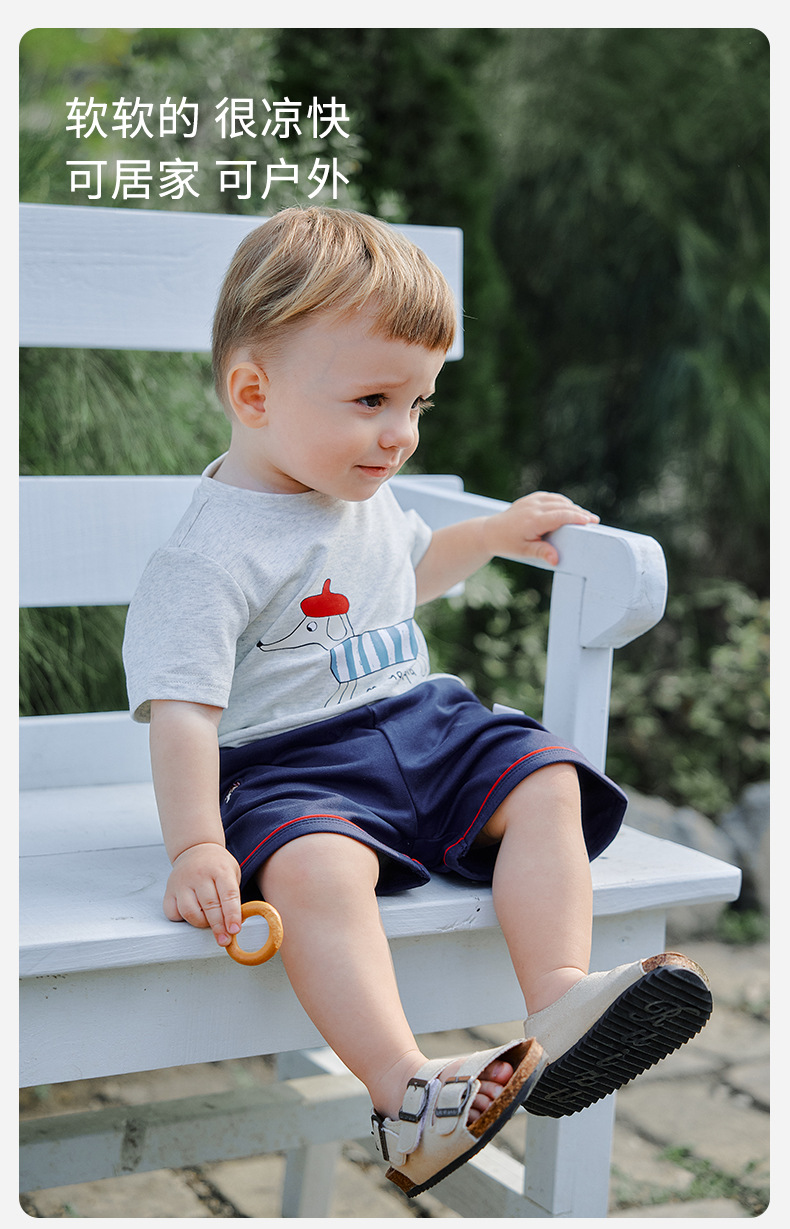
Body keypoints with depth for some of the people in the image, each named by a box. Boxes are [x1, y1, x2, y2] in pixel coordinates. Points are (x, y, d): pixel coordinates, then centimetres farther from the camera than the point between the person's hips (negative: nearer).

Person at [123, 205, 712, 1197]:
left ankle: (557, 1002, -23)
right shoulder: (210, 555, -15)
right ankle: (405, 1091, -42)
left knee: (546, 782, -12)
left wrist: (500, 532, 26)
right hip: (291, 767, -8)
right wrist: (197, 848, -30)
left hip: (423, 726, 8)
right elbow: (181, 710, -20)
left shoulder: (364, 497, 13)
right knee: (316, 866, -36)